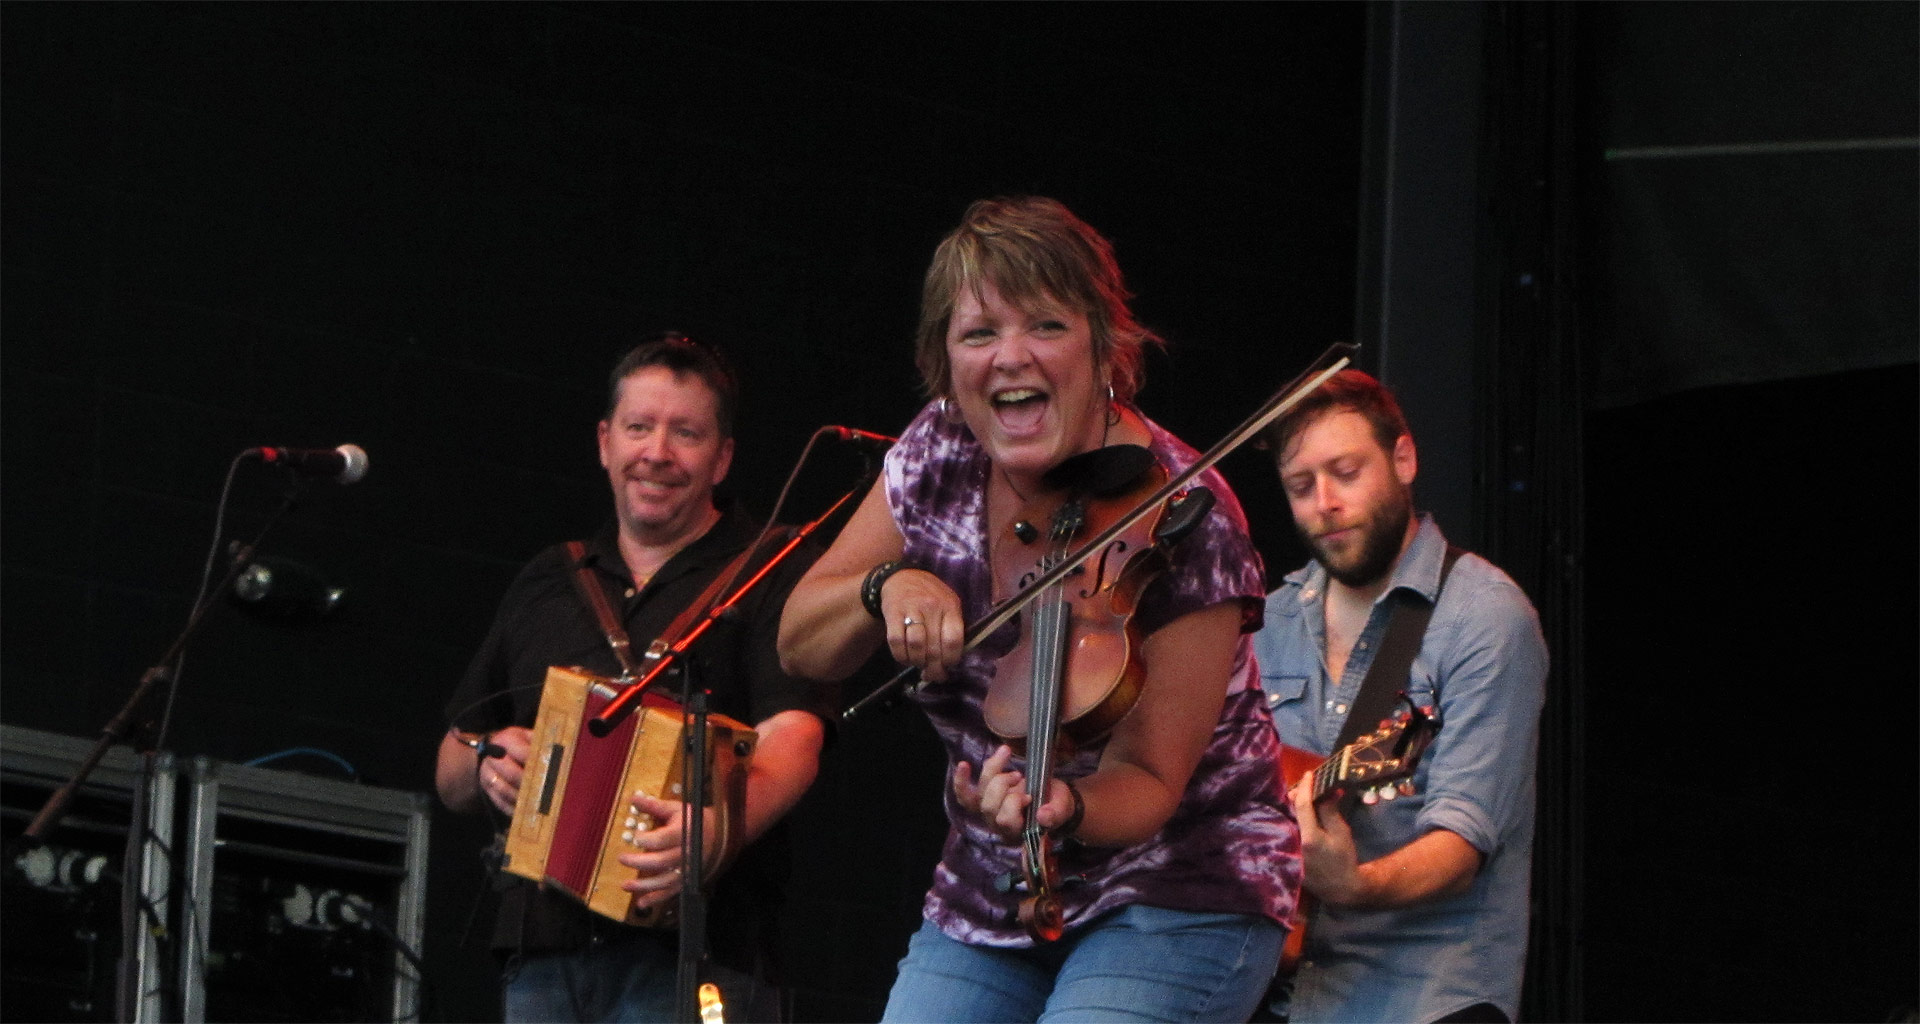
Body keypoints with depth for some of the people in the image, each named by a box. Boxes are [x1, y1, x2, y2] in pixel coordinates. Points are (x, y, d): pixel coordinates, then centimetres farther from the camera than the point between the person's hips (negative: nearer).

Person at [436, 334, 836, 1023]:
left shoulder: (768, 579, 5)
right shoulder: (545, 584, 22)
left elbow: (791, 740, -12)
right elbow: (450, 777, 25)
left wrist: (719, 827, -32)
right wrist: (485, 766, 1)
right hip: (541, 960, 4)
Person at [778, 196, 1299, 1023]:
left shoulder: (1179, 520, -19)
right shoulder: (940, 454, -3)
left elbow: (1146, 782, -19)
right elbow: (801, 646, 3)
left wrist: (1065, 808, -41)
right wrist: (886, 586, -18)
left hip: (1178, 898, -5)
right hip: (987, 903, 5)